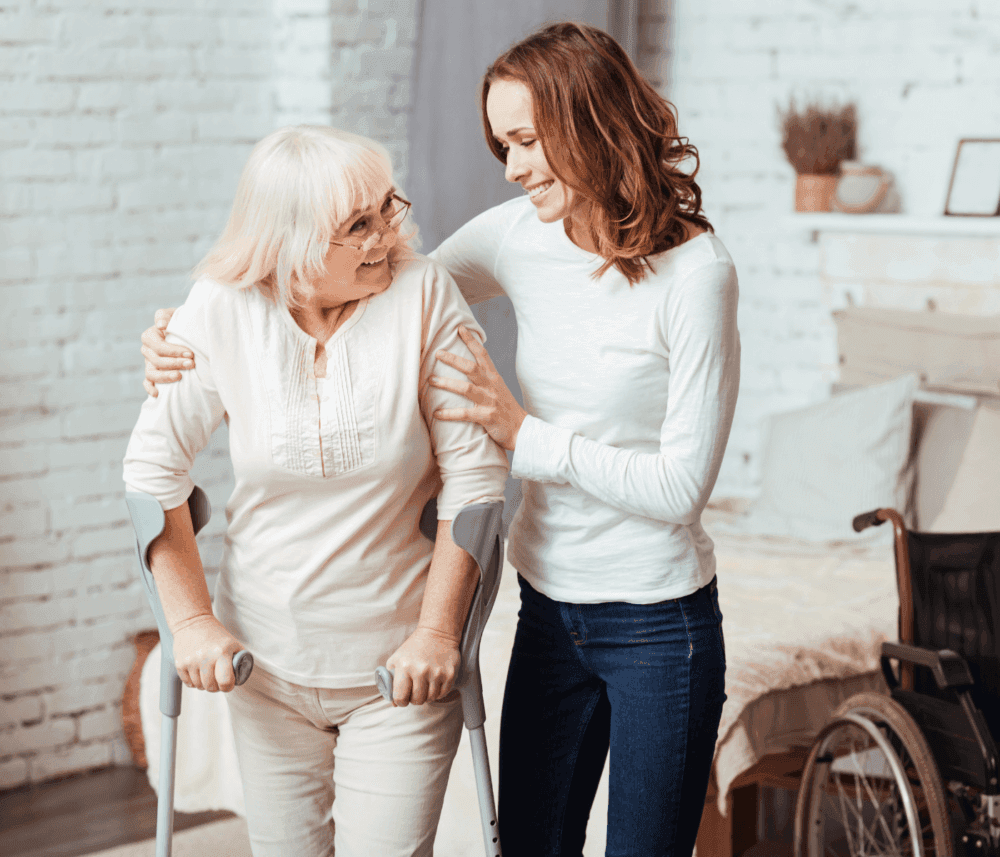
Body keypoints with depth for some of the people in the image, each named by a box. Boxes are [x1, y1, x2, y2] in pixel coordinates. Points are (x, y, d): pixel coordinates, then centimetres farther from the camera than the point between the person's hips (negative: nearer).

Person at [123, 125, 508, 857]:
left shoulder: (423, 295, -13)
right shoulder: (223, 311, -9)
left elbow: (475, 476, -10)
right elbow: (155, 468, 0)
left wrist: (438, 632, -10)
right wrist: (192, 622, -2)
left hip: (399, 668, -2)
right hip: (268, 660, 2)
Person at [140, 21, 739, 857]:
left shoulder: (694, 271, -16)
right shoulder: (520, 237, -1)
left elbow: (680, 484, -16)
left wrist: (521, 431, -18)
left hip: (659, 626, -5)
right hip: (548, 611, 5)